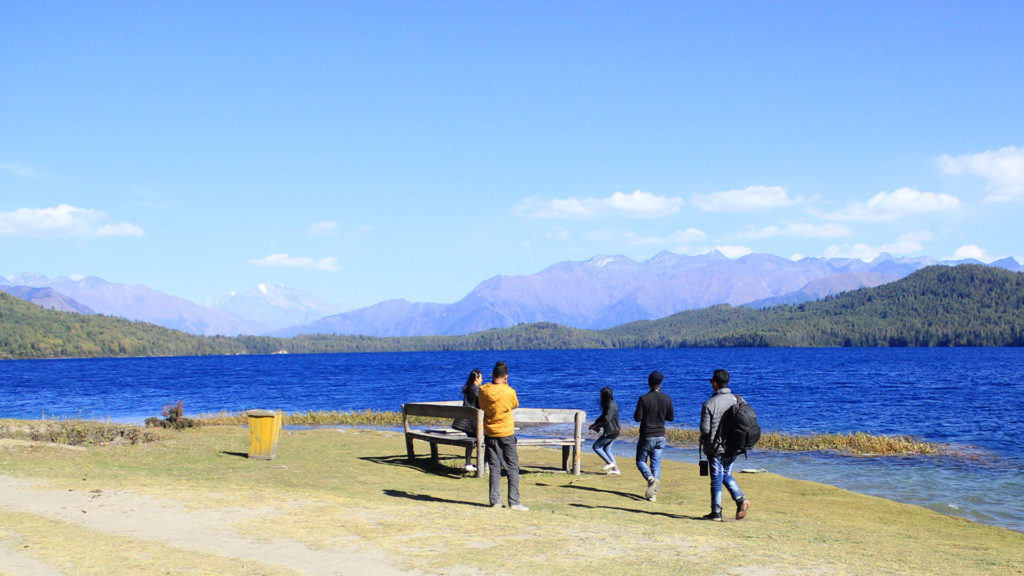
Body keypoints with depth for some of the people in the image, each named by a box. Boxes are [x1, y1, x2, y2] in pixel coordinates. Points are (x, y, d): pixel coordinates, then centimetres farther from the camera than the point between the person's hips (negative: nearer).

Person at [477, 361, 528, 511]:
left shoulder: (483, 390, -6)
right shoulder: (509, 392, -15)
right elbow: (515, 405, 5)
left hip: (489, 434, 3)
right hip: (506, 435, -3)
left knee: (494, 469, 9)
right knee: (512, 469, 5)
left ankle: (495, 500, 7)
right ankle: (514, 502, 1)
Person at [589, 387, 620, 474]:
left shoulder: (611, 405, -19)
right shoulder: (608, 404, 13)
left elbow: (607, 419, -26)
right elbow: (603, 416, 21)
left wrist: (597, 426, -16)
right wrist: (595, 424, 9)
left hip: (610, 432, -10)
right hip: (612, 431, 10)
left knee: (596, 446, -4)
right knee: (606, 449, 14)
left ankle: (609, 463, -2)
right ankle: (615, 469, 15)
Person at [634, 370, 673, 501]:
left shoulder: (644, 399, -13)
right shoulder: (667, 399, 0)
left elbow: (637, 418, -14)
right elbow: (671, 417, 7)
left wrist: (636, 412, 6)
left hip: (646, 437, -4)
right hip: (660, 437, 4)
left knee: (641, 461, 11)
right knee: (656, 464, 7)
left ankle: (651, 479, -18)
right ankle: (653, 494, 2)